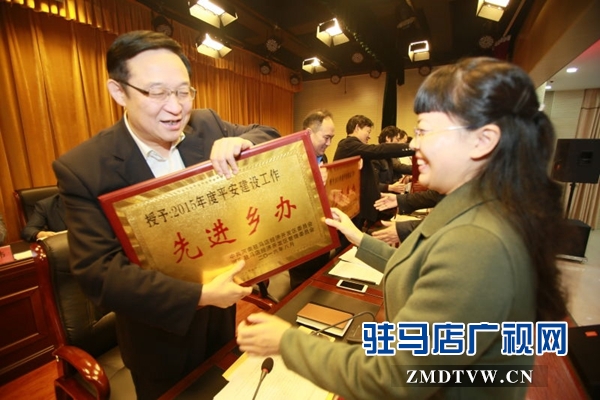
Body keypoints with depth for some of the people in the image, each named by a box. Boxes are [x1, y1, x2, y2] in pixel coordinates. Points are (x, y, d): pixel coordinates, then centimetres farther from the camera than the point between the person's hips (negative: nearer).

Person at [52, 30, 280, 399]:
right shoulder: (83, 168, -21)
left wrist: (242, 142, -27)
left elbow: (269, 135, -3)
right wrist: (199, 296, -31)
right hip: (160, 336, -3)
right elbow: (98, 270, -24)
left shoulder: (207, 126, -10)